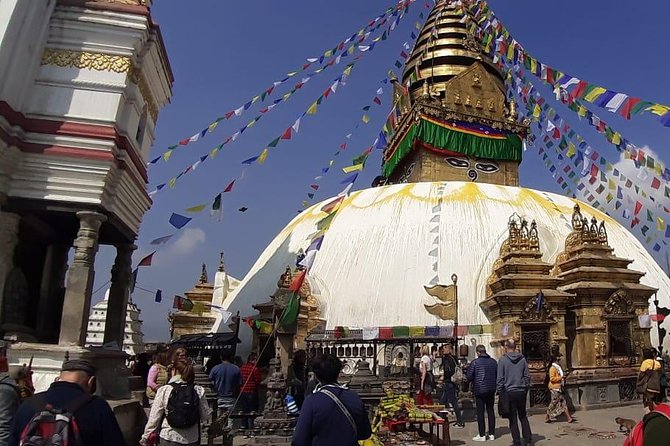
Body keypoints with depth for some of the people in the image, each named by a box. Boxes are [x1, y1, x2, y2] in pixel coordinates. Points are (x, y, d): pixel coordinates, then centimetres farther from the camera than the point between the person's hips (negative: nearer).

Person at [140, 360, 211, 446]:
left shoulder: (163, 390, -9)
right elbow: (205, 415, -2)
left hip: (169, 439, -1)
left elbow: (154, 418, -4)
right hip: (192, 439, 1)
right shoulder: (199, 391, -6)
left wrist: (145, 437, 10)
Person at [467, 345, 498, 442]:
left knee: (480, 412, 3)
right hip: (491, 390, 4)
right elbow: (497, 376, 8)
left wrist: (474, 381, 13)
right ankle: (492, 434, 19)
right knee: (490, 411, 14)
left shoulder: (474, 363, -11)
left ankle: (482, 435, 6)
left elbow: (469, 378, -8)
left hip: (480, 390, -4)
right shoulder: (493, 362, 2)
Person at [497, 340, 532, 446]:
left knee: (513, 418, 5)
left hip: (509, 392, -3)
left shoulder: (503, 360, -8)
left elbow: (500, 378, -7)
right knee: (523, 416, 16)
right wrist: (526, 388, 15)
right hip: (521, 391, 3)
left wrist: (500, 392, 0)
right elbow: (527, 375, 4)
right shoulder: (522, 359, 1)